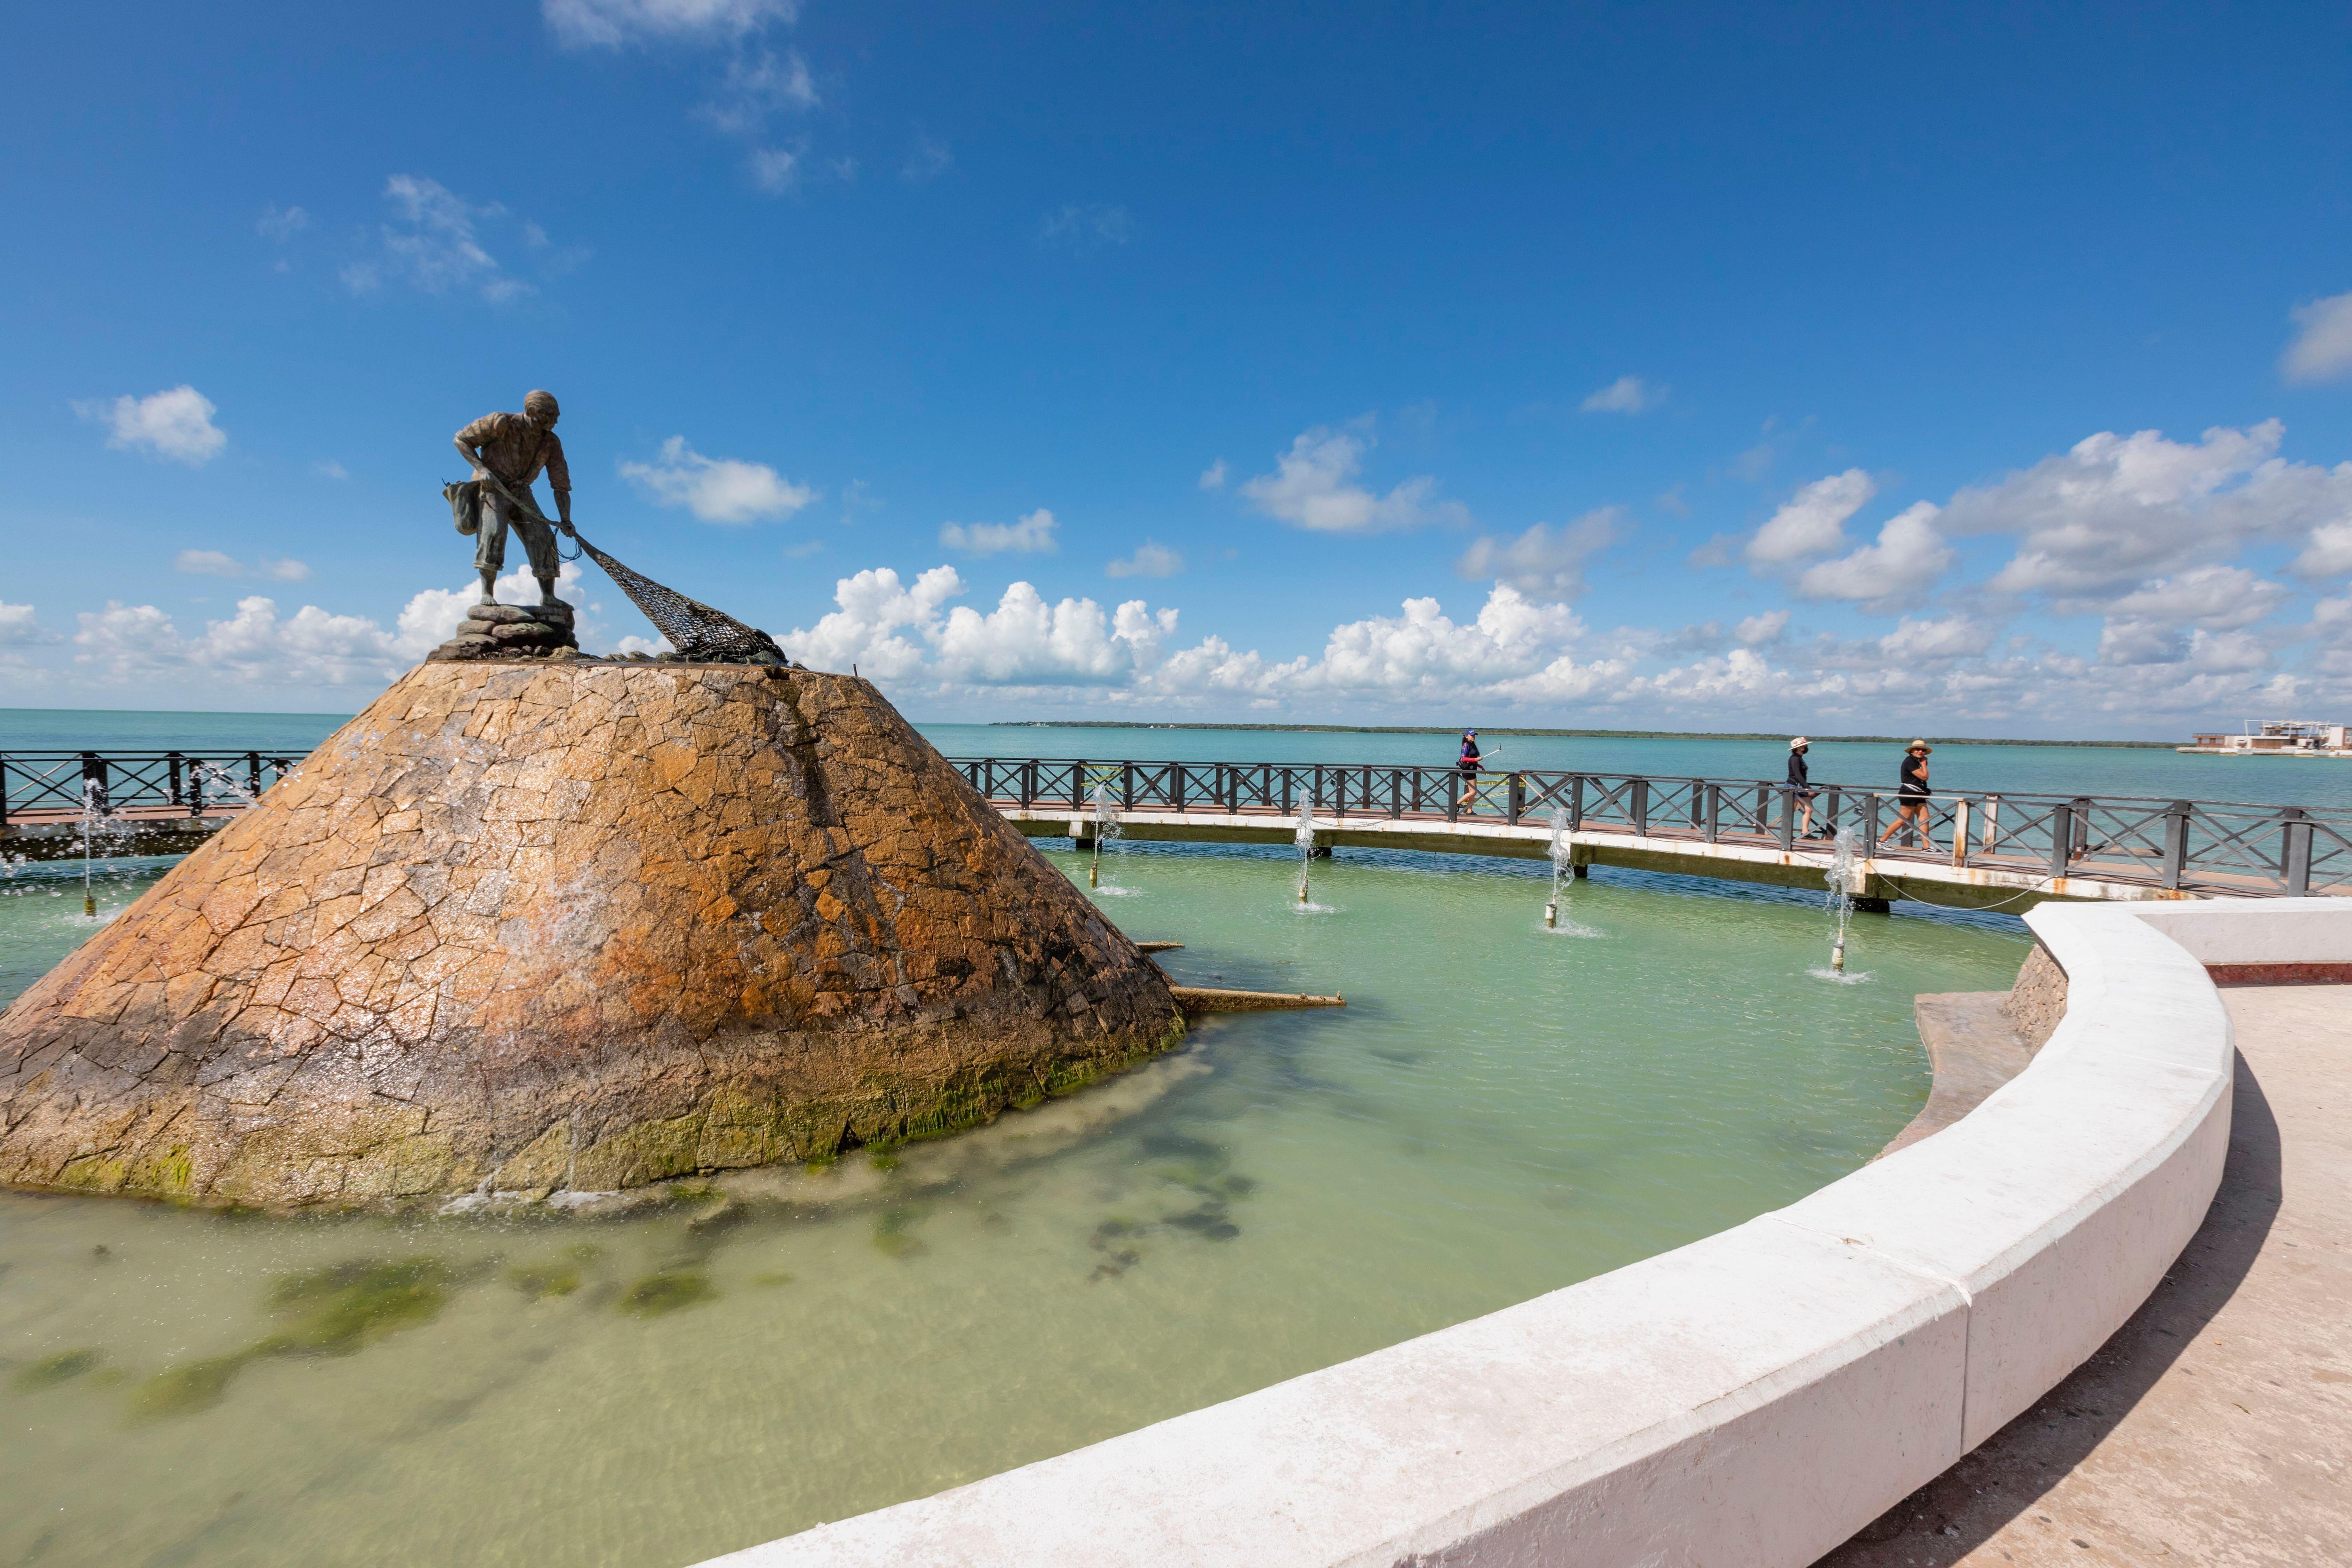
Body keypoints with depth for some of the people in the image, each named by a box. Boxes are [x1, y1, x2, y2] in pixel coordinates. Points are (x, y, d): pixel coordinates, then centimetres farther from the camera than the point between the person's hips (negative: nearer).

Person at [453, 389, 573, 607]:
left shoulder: (551, 444, -2)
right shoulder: (503, 424, -15)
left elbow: (561, 485, -1)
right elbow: (461, 439, -8)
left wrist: (565, 520, -11)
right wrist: (481, 468, -22)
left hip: (521, 492, 5)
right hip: (491, 486, -5)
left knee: (543, 537, -8)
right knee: (494, 531, -24)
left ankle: (548, 596, -3)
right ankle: (487, 593, -21)